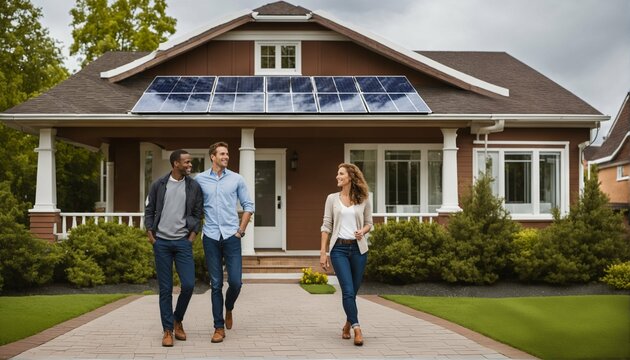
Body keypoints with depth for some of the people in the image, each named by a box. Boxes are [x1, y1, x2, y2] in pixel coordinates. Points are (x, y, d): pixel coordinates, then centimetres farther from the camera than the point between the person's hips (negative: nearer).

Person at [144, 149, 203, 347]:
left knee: (188, 285, -8)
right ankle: (168, 330, 11)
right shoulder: (159, 185, 1)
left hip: (182, 242, 1)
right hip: (161, 242, 0)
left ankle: (178, 320, 17)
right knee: (165, 289, 2)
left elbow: (198, 214, 7)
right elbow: (149, 211, 7)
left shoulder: (194, 187, 3)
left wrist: (192, 237, -2)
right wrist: (151, 236, 0)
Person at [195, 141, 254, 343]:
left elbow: (248, 206, 7)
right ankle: (219, 327, 11)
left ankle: (229, 308, 27)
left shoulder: (236, 179, 4)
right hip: (211, 237, 0)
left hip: (231, 236, 0)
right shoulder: (200, 179, 4)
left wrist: (241, 230, 1)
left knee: (235, 282, -5)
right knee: (216, 285, 3)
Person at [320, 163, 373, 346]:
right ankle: (357, 329, -15)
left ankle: (348, 324, 29)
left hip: (358, 248, 1)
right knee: (348, 291, -13)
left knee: (352, 291, 7)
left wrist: (362, 231, -11)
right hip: (339, 248, -1)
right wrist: (323, 252, -2)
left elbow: (369, 223, 13)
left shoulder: (364, 199, 5)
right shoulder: (332, 198, 5)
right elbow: (326, 226, 3)